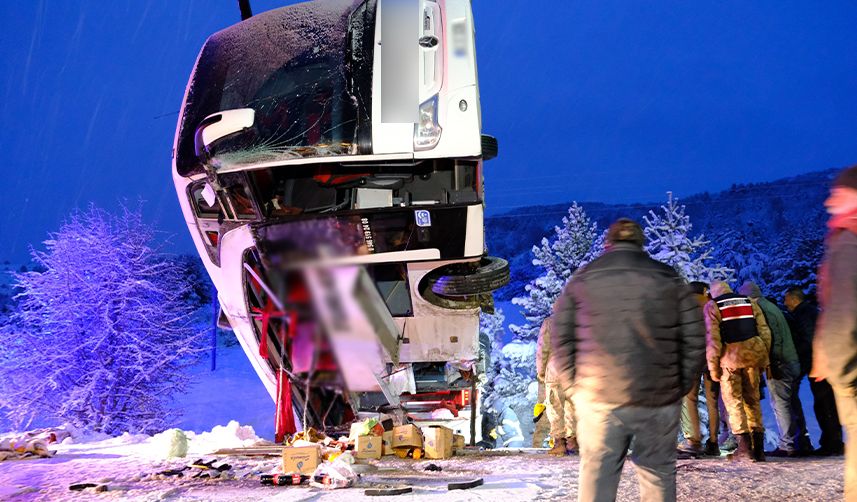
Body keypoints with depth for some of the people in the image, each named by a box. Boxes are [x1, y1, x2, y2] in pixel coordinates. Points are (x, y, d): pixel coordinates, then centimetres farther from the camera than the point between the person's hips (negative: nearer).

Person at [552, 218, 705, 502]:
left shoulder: (582, 279, 7)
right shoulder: (670, 279, 8)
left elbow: (561, 339, 5)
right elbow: (695, 338, 4)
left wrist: (573, 387, 9)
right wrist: (681, 387, 9)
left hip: (598, 398, 0)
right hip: (659, 401, 1)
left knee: (596, 475, 6)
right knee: (659, 473, 13)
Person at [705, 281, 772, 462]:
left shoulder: (712, 306, 2)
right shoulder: (750, 303, 15)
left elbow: (712, 338, -7)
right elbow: (764, 332, 9)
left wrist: (713, 366, -4)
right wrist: (763, 360, 12)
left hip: (730, 357, -4)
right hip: (752, 355, 4)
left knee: (733, 401, 2)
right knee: (752, 400, 12)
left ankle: (744, 448, -4)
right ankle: (758, 448, 11)